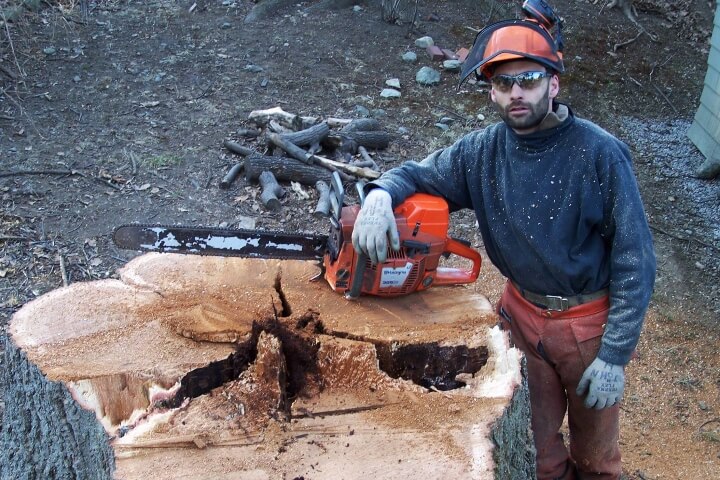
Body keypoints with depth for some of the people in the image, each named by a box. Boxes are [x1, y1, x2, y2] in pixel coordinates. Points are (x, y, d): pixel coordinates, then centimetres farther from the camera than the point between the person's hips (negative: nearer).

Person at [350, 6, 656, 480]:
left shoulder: (599, 153, -20)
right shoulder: (483, 151, -8)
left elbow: (635, 262, -16)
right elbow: (418, 173, 4)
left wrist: (615, 356, -16)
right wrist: (381, 193, -21)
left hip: (590, 323, -3)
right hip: (521, 313, 3)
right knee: (534, 442, 18)